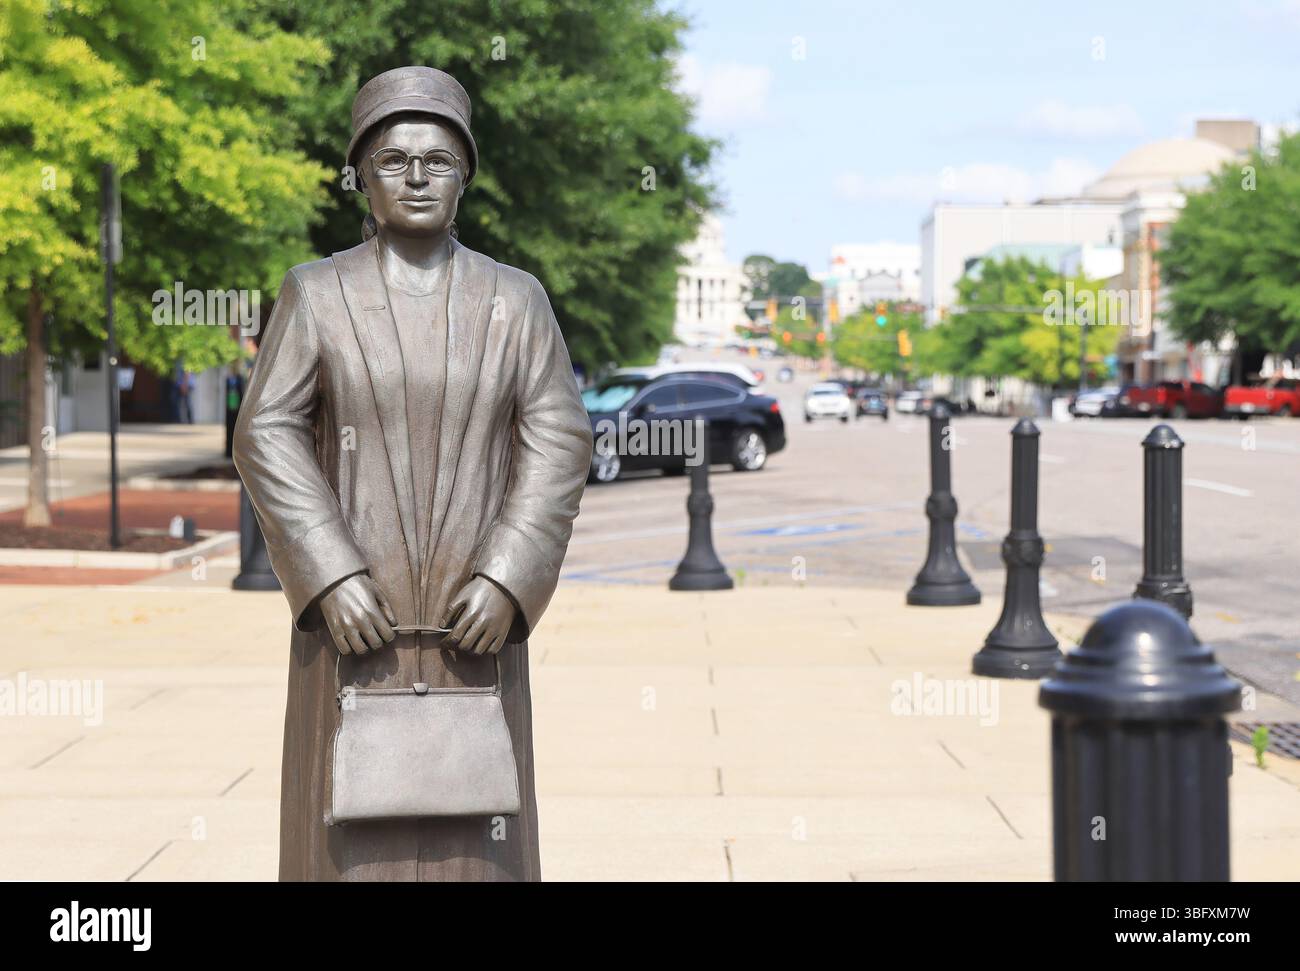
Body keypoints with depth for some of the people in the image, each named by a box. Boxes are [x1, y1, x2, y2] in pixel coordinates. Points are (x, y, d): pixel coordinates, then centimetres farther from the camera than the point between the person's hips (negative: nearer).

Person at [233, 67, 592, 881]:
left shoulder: (516, 299, 4)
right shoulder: (316, 294, 1)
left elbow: (559, 443, -2)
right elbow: (268, 438, -5)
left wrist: (507, 581, -14)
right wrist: (330, 579, -16)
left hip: (475, 619, 1)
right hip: (352, 612, -1)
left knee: (472, 837, 3)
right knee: (352, 834, 0)